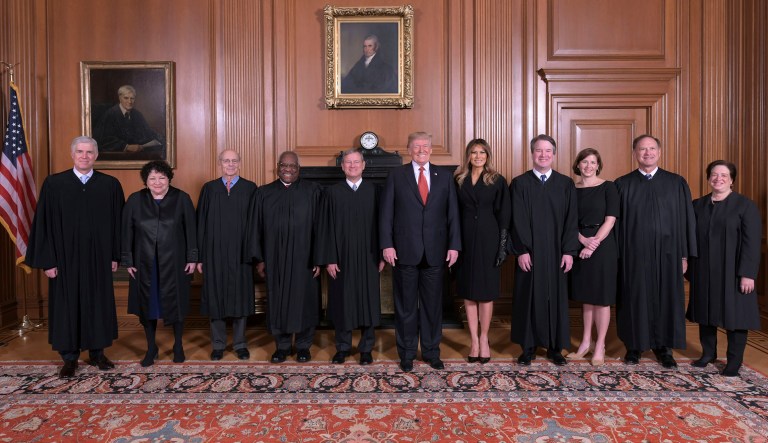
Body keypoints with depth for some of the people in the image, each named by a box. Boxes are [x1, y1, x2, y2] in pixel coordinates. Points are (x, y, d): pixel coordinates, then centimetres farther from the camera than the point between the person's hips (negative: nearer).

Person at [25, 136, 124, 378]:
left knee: (98, 304, 10)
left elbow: (117, 222, 3)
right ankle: (69, 357, 23)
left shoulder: (110, 185, 0)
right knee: (67, 305, 8)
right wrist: (48, 260, -5)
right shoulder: (53, 184, -2)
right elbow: (43, 224, -1)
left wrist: (115, 256, 0)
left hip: (98, 258, 1)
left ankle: (97, 352, 26)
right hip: (65, 257, 0)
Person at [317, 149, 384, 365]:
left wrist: (381, 255, -2)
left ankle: (366, 348, 21)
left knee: (368, 300, 7)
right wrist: (329, 259, -5)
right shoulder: (332, 192, 2)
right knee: (343, 301, 8)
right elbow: (326, 227, 0)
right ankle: (343, 347, 24)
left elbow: (380, 223, 2)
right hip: (342, 256, 0)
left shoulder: (374, 190, 3)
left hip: (368, 256, 0)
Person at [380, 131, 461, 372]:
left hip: (435, 251, 2)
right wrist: (387, 244, -9)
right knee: (406, 305, 8)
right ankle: (407, 353, 23)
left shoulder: (445, 176, 8)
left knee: (433, 304, 10)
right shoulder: (396, 175, 3)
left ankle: (431, 351, 26)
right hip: (405, 251, -1)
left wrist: (454, 245, -1)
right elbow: (386, 213, -1)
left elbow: (452, 213, 6)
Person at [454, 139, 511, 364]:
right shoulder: (459, 181, 7)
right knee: (468, 291, 5)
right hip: (465, 239, 2)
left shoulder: (497, 181, 2)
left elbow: (503, 215, -1)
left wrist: (503, 244, -8)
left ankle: (483, 338, 17)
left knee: (486, 290, 4)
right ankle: (473, 339, 14)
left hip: (488, 239, -2)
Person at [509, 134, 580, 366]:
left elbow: (571, 219, 2)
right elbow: (518, 221, -4)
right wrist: (522, 250, -11)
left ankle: (555, 347, 21)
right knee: (528, 297, 5)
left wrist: (568, 251, -5)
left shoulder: (566, 184, 5)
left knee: (556, 297, 8)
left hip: (556, 252, 1)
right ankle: (528, 346, 18)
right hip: (529, 252, -1)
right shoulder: (519, 183, 0)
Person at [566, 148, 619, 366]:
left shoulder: (608, 187, -2)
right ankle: (586, 342, 23)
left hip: (603, 246, -3)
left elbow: (610, 219, -8)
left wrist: (594, 243, -16)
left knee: (602, 297, 3)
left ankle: (600, 346, 14)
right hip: (580, 246, 3)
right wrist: (584, 241, -14)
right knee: (585, 295, 12)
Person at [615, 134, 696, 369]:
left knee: (666, 297, 8)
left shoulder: (677, 183, 5)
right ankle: (635, 345, 20)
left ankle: (663, 347, 23)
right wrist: (616, 254, -3)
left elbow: (686, 220, 5)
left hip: (666, 252, 1)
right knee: (635, 298, 6)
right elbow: (615, 222, 2)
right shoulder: (622, 185, 2)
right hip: (633, 253, -1)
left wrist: (685, 254, 1)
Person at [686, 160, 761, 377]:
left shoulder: (745, 205, -3)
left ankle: (734, 361, 15)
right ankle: (708, 352, 26)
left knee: (733, 313, 2)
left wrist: (747, 274, -15)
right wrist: (691, 269, 5)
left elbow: (752, 242, -9)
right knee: (706, 311, 12)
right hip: (704, 272, 4)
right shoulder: (697, 205, 9)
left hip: (731, 272, -4)